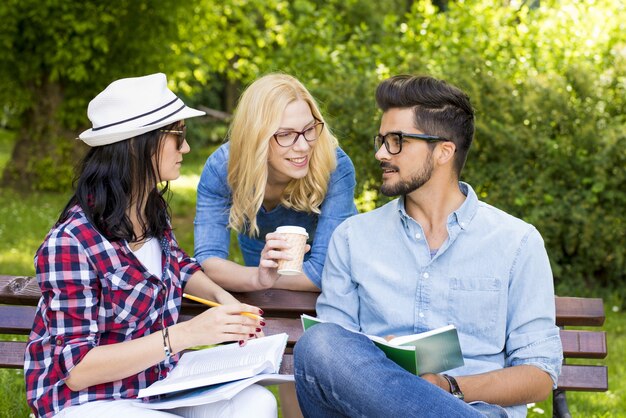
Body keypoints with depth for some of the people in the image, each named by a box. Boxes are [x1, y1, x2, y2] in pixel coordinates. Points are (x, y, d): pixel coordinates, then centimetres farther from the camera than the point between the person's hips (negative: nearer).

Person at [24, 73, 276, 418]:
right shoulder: (71, 242, -23)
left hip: (158, 383, 7)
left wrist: (222, 297, 2)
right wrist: (184, 334, -30)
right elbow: (76, 368, -24)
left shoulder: (153, 212, 1)